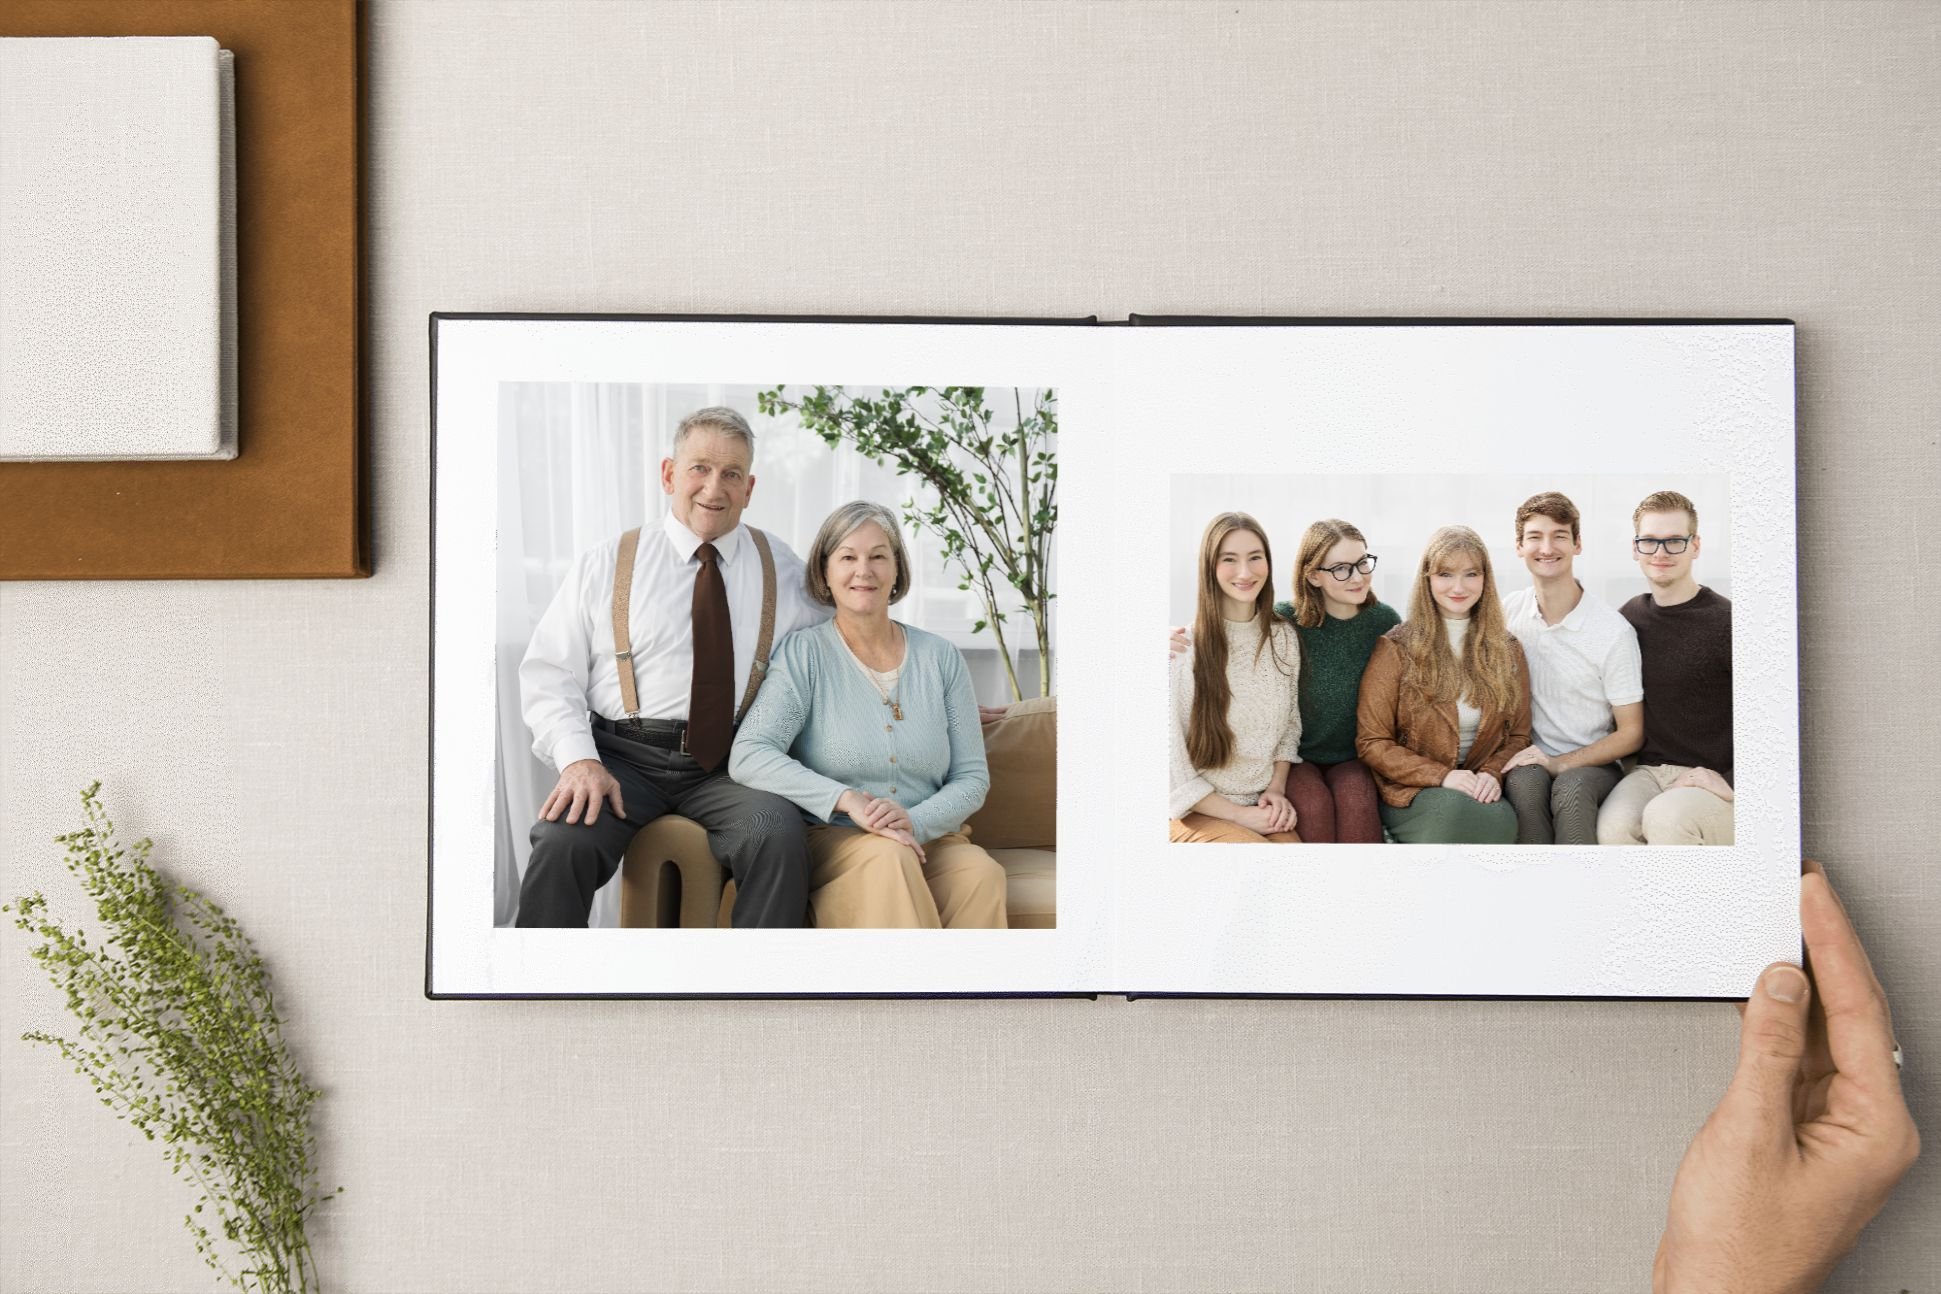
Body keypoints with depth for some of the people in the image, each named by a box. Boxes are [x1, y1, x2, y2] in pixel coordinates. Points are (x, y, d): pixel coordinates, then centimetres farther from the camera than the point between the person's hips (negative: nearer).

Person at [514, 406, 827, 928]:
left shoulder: (782, 568, 14)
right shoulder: (604, 566, 10)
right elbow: (548, 675, 6)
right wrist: (579, 759, -11)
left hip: (730, 768, 1)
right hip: (625, 759, 0)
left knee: (777, 833, -31)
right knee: (564, 841, -30)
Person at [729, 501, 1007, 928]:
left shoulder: (941, 659, 11)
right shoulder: (804, 653, 2)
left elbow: (972, 777, 9)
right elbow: (748, 757, -12)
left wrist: (916, 822, -13)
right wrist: (847, 800, -23)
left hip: (930, 840, 3)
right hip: (830, 840, -2)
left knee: (982, 873, -31)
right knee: (885, 855, -36)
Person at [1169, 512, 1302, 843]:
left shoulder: (1283, 637, 6)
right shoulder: (1181, 646, -12)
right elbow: (1174, 766, -12)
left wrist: (1276, 790, 2)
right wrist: (1239, 815, -11)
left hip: (1264, 808, 5)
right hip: (1198, 812, -5)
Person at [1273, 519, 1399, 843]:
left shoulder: (1384, 620, -1)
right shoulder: (1284, 621, -11)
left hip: (1355, 756, 2)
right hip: (1296, 757, -2)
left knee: (1356, 799, -29)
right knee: (1314, 805, -31)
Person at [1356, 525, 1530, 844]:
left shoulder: (1506, 650, 13)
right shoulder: (1395, 648, 1)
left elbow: (1518, 735, 15)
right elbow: (1371, 742, -2)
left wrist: (1492, 774, -8)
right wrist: (1442, 776, -15)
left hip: (1479, 792, 3)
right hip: (1409, 794, -3)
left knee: (1503, 818, -35)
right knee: (1454, 806, -39)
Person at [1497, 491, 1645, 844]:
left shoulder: (1614, 631, -8)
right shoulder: (1509, 611, 3)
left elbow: (1631, 734, -3)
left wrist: (1560, 763, -15)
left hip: (1593, 764, -2)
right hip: (1531, 760, 2)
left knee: (1570, 788, -37)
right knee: (1524, 781, -34)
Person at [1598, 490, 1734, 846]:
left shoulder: (1724, 623, -7)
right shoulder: (1628, 618, 11)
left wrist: (1732, 781, -15)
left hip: (1714, 781, -4)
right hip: (1649, 772, 4)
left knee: (1665, 817, -36)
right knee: (1612, 827, -30)